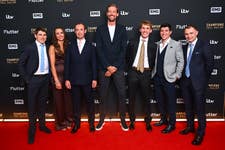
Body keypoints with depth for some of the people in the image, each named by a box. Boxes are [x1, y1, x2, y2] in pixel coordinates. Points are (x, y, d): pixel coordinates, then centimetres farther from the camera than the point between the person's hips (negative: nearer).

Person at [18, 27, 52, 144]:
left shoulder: (47, 48, 3)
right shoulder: (29, 48, -6)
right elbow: (21, 64, -4)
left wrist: (48, 76, 2)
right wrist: (26, 79, -8)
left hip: (45, 78, 4)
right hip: (34, 79, -4)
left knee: (42, 103, 15)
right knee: (32, 104, 3)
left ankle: (42, 125, 30)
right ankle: (32, 130, 15)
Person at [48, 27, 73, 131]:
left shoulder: (67, 46, 8)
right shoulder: (52, 47, -3)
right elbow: (52, 65, -8)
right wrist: (56, 80, -13)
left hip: (67, 76, 4)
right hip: (57, 76, -3)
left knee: (68, 98, 9)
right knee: (59, 100, 7)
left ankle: (68, 121, 26)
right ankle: (60, 123, 22)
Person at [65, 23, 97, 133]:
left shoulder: (90, 46, 5)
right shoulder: (70, 47, 6)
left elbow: (94, 64, 2)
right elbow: (67, 64, 4)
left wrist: (94, 79, -3)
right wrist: (67, 79, -2)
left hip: (87, 79, -1)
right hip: (74, 80, 1)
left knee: (90, 101, 7)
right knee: (76, 102, 8)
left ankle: (91, 123, 21)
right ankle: (76, 123, 21)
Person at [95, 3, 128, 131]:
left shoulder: (122, 29, 5)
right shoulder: (100, 29, 5)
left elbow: (123, 50, -2)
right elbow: (99, 50, -2)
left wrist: (115, 67, -10)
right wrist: (107, 66, -10)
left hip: (118, 68, 0)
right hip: (104, 68, 0)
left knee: (122, 94, 2)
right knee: (103, 95, 8)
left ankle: (123, 120, 16)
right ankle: (102, 120, 20)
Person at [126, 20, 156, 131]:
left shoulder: (153, 45, 3)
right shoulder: (132, 43, 5)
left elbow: (154, 62, 6)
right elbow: (127, 57, 12)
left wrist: (150, 71, -1)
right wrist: (130, 69, 7)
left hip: (146, 73, -1)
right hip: (133, 72, 1)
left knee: (147, 98, 7)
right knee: (132, 98, 8)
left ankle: (148, 122, 21)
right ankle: (132, 121, 22)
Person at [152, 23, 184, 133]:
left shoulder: (176, 44, -3)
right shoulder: (157, 44, 10)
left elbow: (181, 61, -3)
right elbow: (156, 61, 12)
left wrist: (177, 75, -8)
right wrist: (154, 73, 4)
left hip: (169, 78, -5)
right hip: (157, 77, 5)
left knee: (170, 102, 3)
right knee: (160, 100, 15)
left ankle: (171, 124, 18)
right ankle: (163, 119, 34)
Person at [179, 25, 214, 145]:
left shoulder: (203, 46, -7)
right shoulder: (185, 47, 10)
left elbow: (210, 63, -5)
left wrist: (204, 78, 0)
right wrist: (183, 76, 6)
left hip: (198, 82, -6)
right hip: (186, 81, 6)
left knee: (199, 107, -1)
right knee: (188, 106, 16)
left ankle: (200, 132, 12)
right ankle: (190, 126, 33)